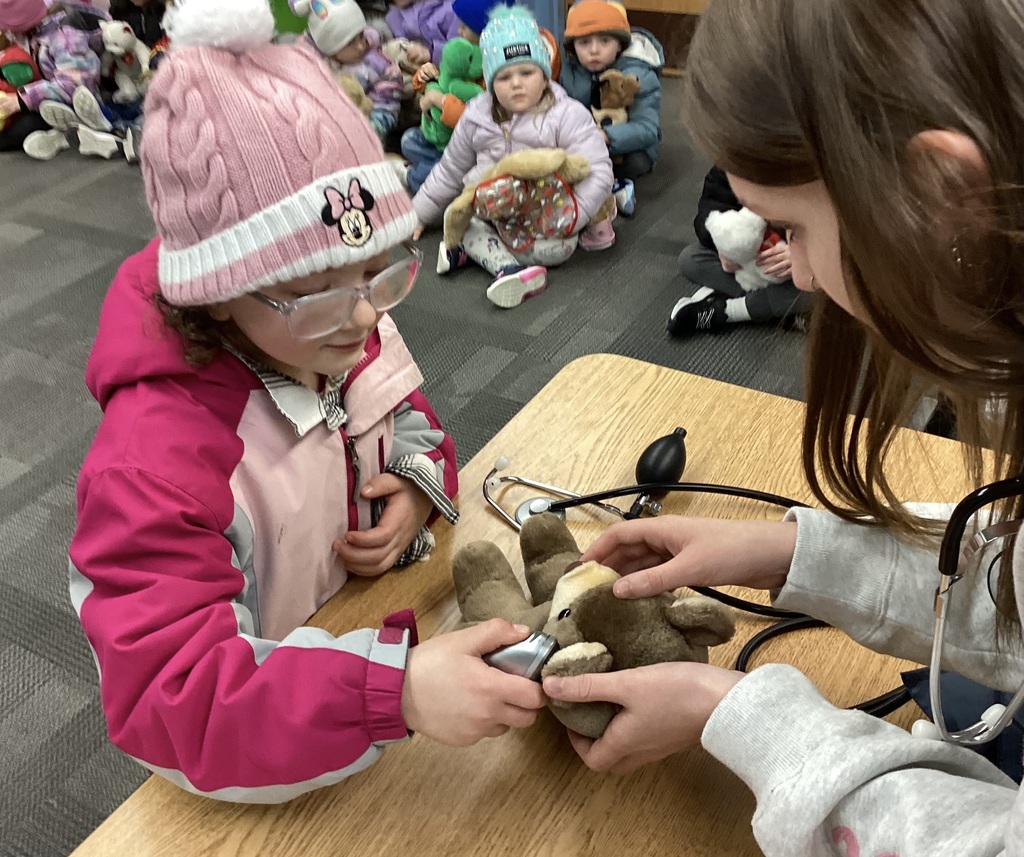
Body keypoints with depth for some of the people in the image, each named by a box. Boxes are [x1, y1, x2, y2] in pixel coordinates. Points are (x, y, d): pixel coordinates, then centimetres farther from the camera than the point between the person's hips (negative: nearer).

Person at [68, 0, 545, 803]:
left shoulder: (353, 335, -15)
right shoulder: (155, 462, -36)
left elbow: (407, 418, 5)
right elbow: (167, 692, -39)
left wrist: (416, 485, -19)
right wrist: (396, 690, -52)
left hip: (387, 627, 6)